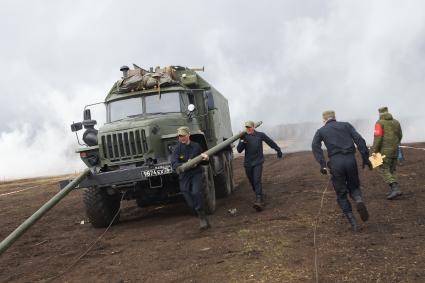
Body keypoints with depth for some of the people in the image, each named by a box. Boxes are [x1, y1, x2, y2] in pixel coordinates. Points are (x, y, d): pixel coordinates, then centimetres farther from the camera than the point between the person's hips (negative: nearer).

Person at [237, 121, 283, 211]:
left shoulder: (260, 135, -1)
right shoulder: (244, 137, 4)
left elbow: (271, 142, 13)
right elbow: (239, 150, -1)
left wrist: (278, 150, 22)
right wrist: (242, 141, -18)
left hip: (258, 162, -3)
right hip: (248, 163, 3)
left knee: (257, 181, -17)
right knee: (252, 182, 10)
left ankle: (258, 201, -26)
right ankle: (261, 198, 30)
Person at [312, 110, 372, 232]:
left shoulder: (321, 131, 15)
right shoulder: (346, 125, 16)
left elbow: (315, 146, -5)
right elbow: (359, 140, 2)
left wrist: (322, 164, -12)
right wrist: (366, 158, 1)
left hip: (335, 162, -1)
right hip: (350, 159, 1)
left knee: (341, 194, 11)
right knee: (354, 187, 21)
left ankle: (353, 222, 4)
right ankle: (359, 201, -12)